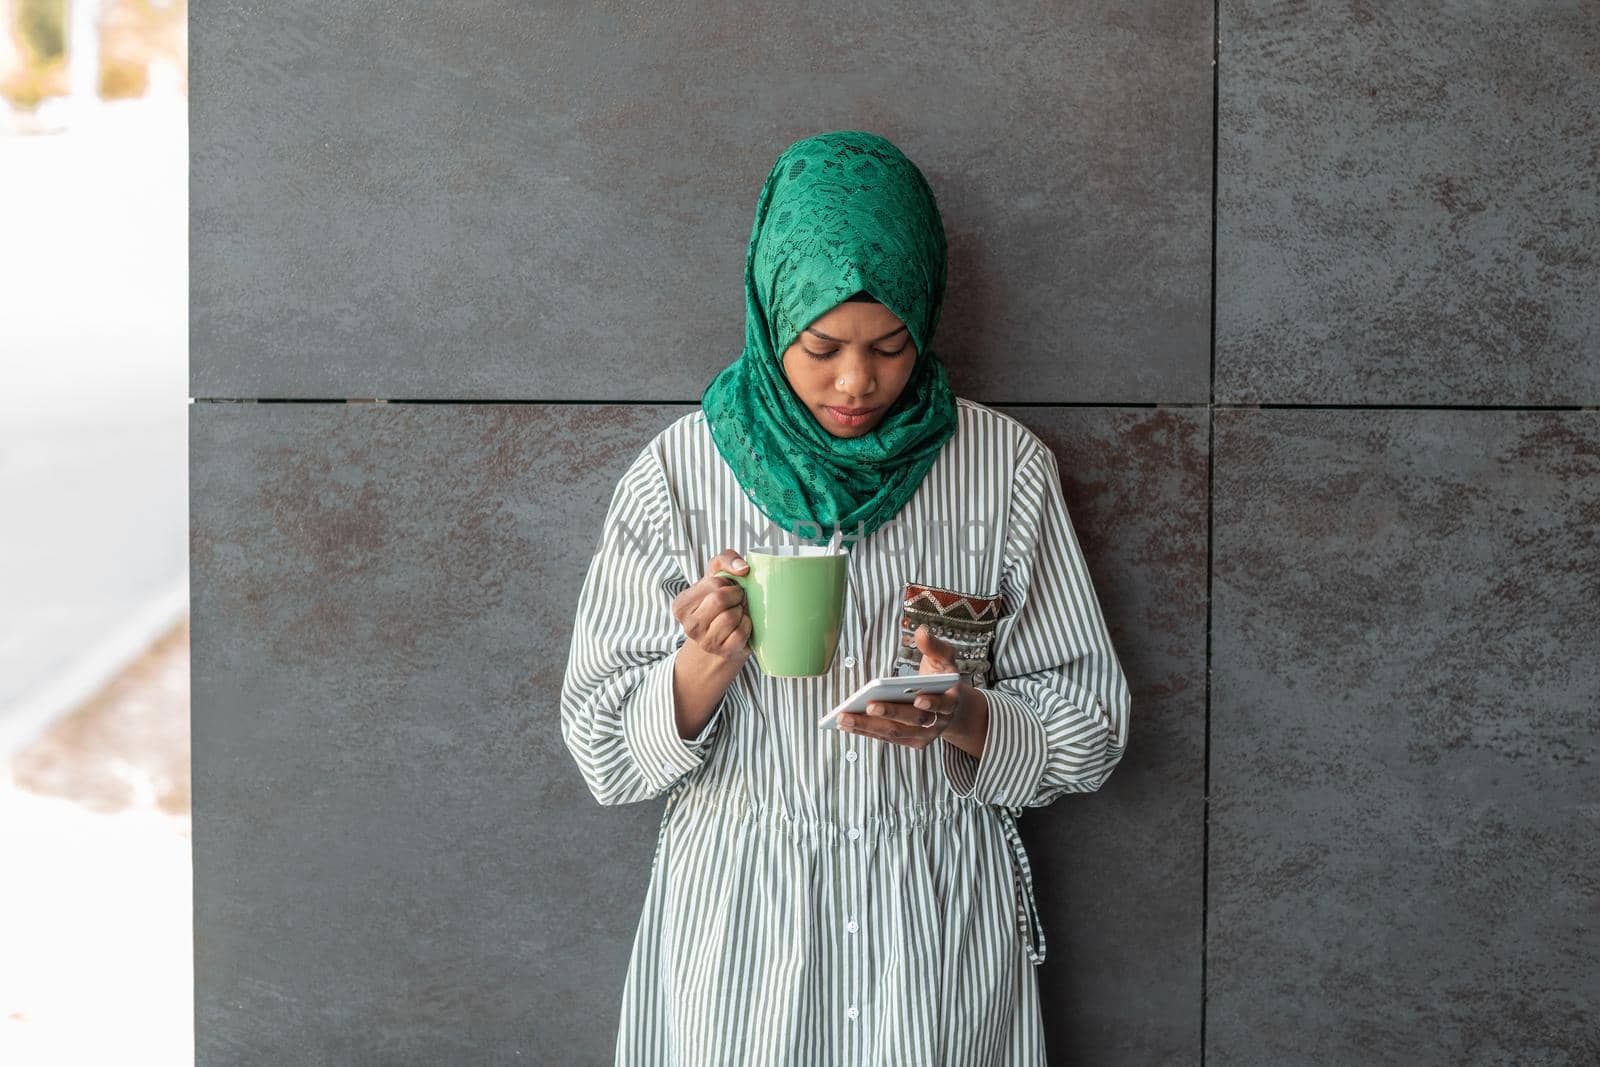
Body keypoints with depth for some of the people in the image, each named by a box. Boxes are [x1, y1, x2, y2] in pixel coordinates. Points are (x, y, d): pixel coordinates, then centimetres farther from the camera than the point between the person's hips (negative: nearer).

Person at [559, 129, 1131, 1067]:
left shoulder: (1007, 469, -5)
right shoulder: (676, 474, -6)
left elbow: (1090, 730, -1)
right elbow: (604, 754, -4)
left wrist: (964, 718, -20)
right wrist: (707, 662, -22)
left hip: (944, 912, 1)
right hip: (738, 918, 0)